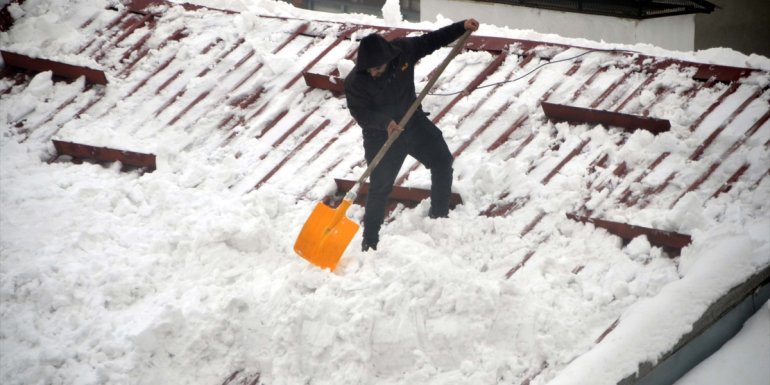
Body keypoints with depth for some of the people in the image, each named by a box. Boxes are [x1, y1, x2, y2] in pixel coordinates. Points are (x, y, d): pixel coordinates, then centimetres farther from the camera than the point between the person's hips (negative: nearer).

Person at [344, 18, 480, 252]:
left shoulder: (403, 50, -17)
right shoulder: (355, 82, -26)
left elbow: (431, 41, -5)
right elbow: (361, 113, -26)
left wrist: (462, 27, -11)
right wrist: (385, 122, -43)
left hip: (413, 121, 5)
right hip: (380, 136, -5)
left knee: (443, 161, 7)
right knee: (380, 187, -5)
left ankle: (439, 216, 23)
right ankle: (369, 242, 5)